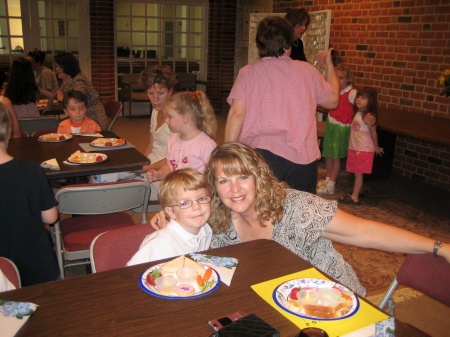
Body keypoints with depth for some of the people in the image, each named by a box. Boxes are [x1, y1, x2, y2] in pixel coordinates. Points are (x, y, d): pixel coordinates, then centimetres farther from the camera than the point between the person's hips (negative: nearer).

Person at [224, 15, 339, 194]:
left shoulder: (248, 73, 3)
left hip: (262, 153, -2)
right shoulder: (307, 70, 9)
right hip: (303, 157, 2)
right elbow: (333, 100, 22)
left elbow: (237, 114, -7)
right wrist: (329, 66, 36)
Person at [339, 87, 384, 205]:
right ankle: (358, 191, 32)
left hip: (364, 150, -7)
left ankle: (354, 197, 5)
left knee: (358, 173, -1)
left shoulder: (369, 116, -19)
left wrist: (376, 147, 1)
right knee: (358, 173, 18)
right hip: (354, 148, 7)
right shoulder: (358, 113, 5)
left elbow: (373, 133, -10)